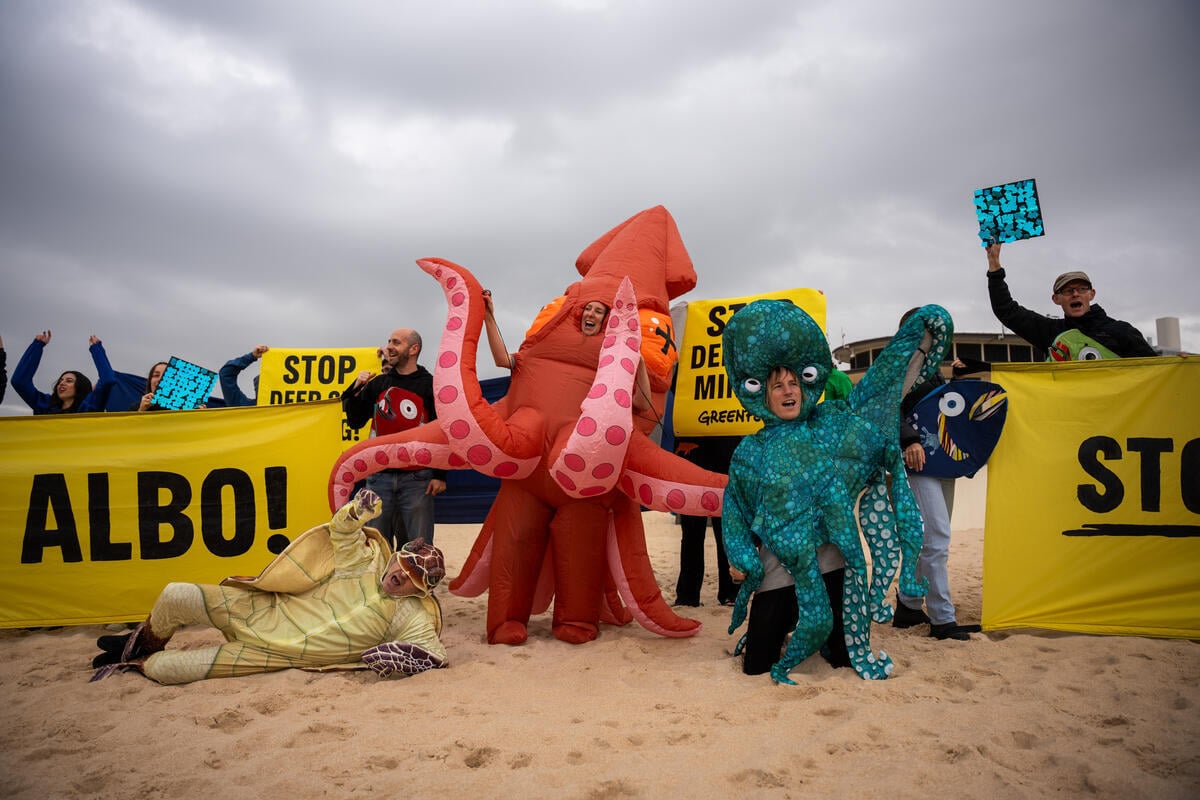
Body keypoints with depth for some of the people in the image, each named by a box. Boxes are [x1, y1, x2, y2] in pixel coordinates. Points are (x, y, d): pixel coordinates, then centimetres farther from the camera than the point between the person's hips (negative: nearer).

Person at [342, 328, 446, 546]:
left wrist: (440, 475, -9)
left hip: (417, 479, -4)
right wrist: (356, 390, -1)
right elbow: (356, 422, 14)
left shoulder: (430, 385, -1)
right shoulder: (378, 383, 11)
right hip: (379, 476, 4)